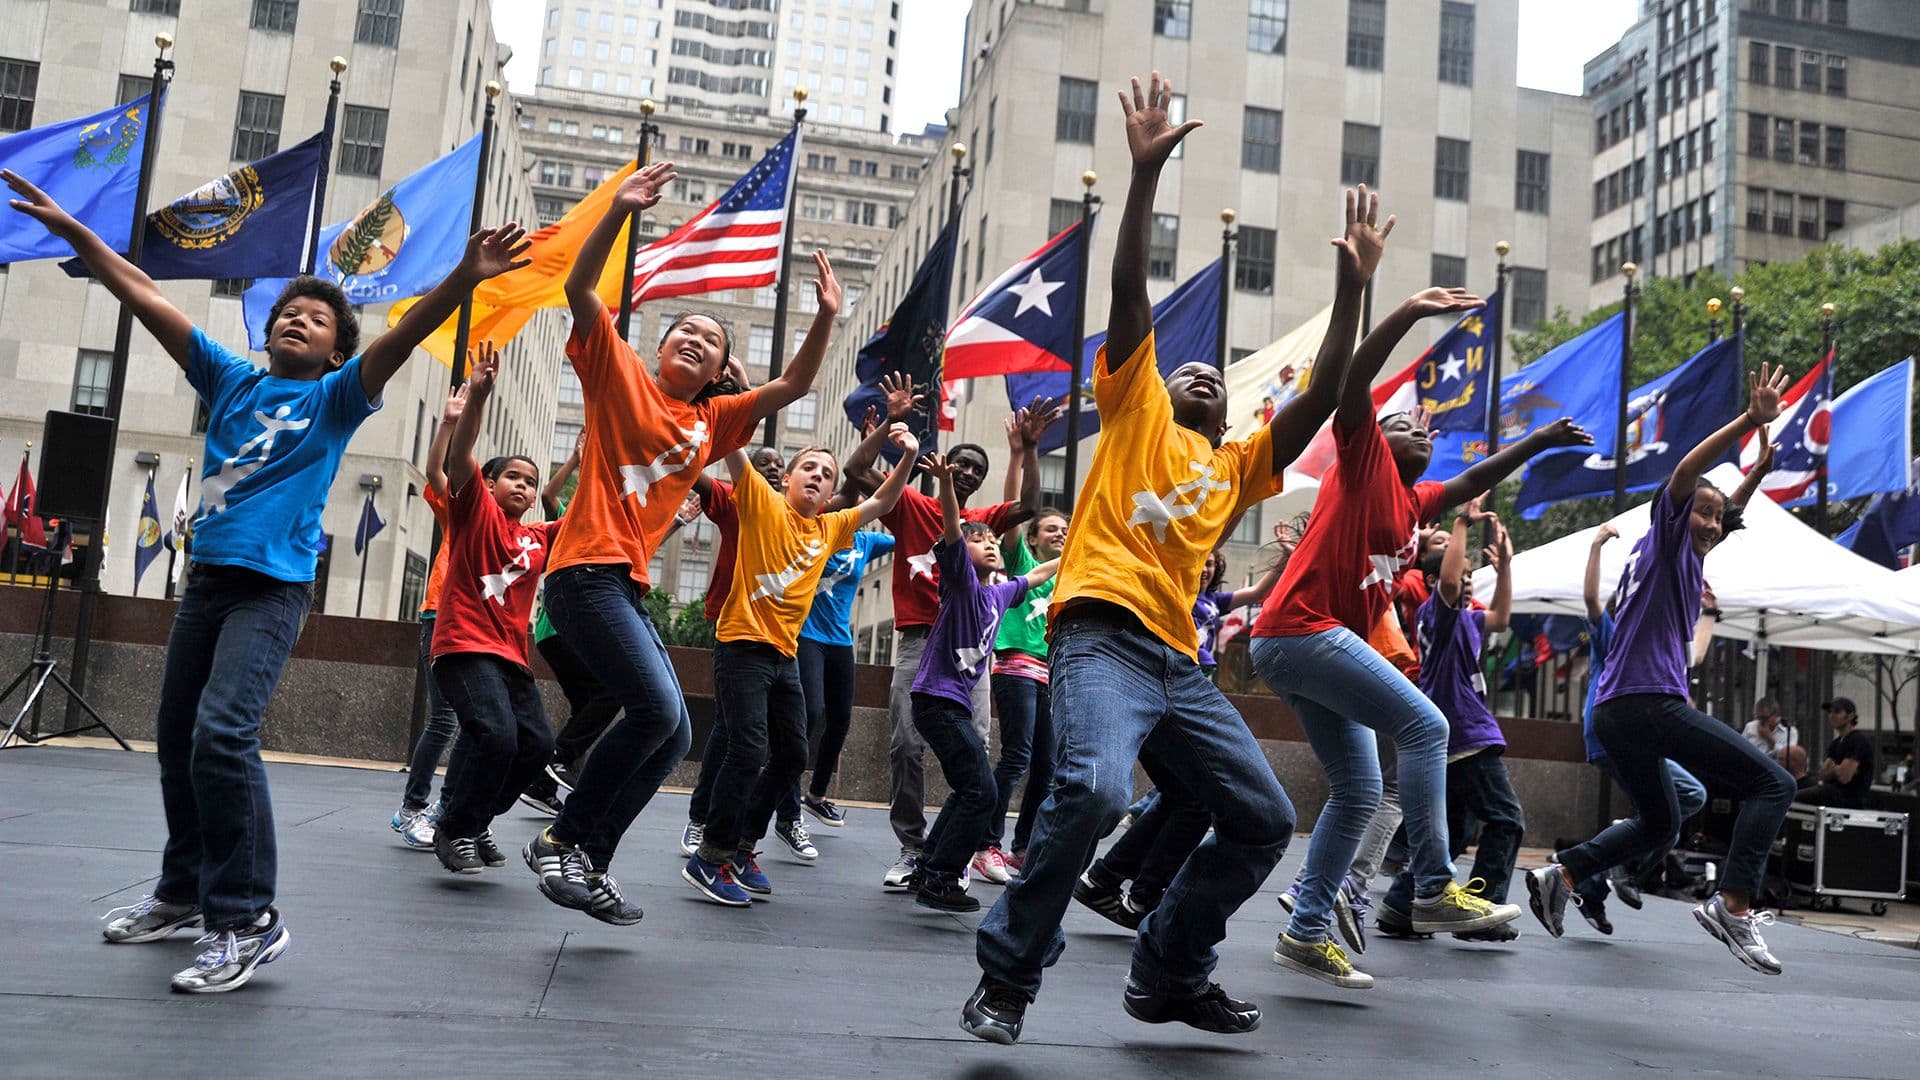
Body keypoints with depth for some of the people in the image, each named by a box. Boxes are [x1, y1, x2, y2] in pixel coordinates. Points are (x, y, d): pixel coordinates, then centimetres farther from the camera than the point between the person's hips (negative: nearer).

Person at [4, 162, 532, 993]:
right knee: (176, 738, 13)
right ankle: (184, 891, 30)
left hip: (272, 589, -6)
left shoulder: (334, 398, 2)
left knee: (222, 734, -21)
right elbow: (145, 298, 13)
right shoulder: (228, 379, 13)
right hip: (206, 578, 6)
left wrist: (463, 278, -28)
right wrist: (70, 229, 11)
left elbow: (404, 336, -14)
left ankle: (247, 920, -15)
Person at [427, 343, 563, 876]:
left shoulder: (538, 538, 15)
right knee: (496, 735, -23)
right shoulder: (476, 510, 1)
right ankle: (453, 828, -4)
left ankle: (476, 822, 20)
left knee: (537, 744, 1)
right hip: (465, 647, -7)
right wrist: (478, 394, -27)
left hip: (512, 656, 7)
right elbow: (459, 456, -13)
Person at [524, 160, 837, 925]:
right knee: (656, 709, -19)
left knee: (672, 734, 5)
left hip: (630, 586, 8)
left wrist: (824, 319, 5)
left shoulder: (711, 420, 16)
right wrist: (618, 212, -18)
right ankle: (561, 840, -3)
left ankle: (590, 862, 13)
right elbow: (580, 290, -8)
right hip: (587, 569, -8)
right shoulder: (620, 375, 3)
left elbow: (790, 389, 17)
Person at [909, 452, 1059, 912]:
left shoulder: (1000, 591, 13)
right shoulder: (962, 579, -8)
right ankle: (940, 880, -7)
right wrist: (945, 482, -41)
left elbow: (1036, 574, 33)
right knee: (981, 792, -11)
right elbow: (952, 532, -26)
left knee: (970, 789, 19)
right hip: (938, 698, -9)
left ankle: (928, 869, 27)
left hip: (958, 701, 9)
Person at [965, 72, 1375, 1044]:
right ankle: (1007, 973, -11)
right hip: (1102, 635, -7)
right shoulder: (1134, 411, 14)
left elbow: (1319, 400, 19)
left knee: (1264, 819, 5)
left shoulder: (1235, 469, 25)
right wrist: (1146, 174, -3)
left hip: (1178, 660, 7)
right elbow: (1130, 291, 3)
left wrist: (1352, 288, 15)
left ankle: (1169, 975, 21)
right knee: (1094, 789, -30)